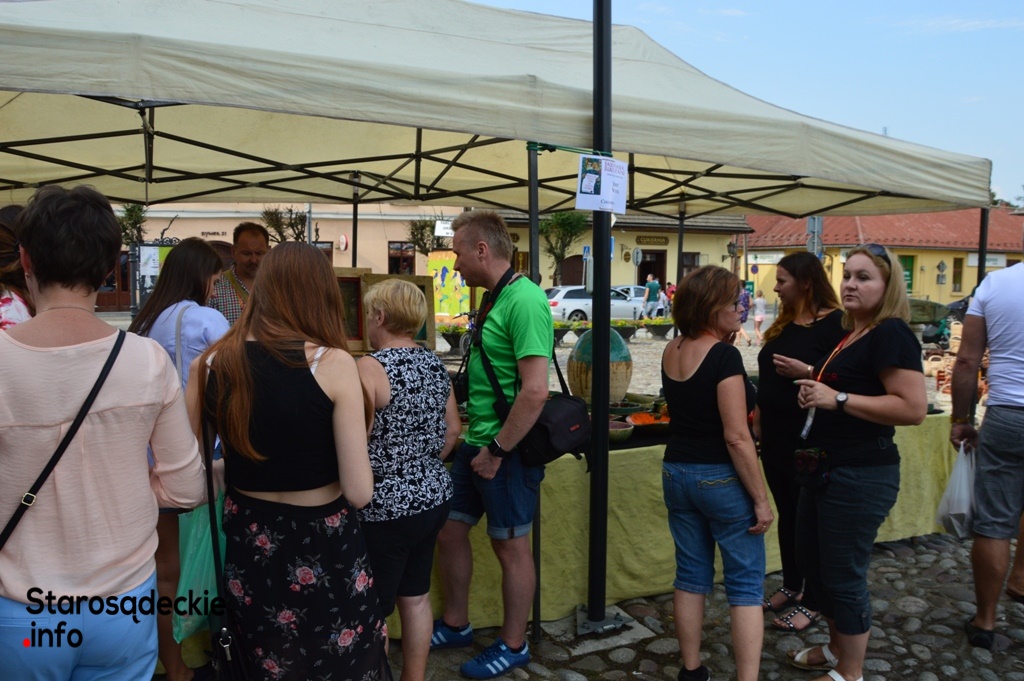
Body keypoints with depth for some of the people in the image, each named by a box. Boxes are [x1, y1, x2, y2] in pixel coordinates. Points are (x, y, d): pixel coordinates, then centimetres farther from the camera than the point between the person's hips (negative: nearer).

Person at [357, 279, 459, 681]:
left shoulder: (371, 367, -18)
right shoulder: (434, 364, 4)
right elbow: (453, 430, 13)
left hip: (387, 508, -8)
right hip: (433, 497, 8)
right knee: (416, 598, 20)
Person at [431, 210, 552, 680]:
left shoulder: (524, 301, -21)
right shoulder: (495, 300, 9)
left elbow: (535, 391, -27)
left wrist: (496, 450, -19)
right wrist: (476, 440, 16)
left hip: (506, 451, -9)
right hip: (478, 442, 9)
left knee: (511, 547, 7)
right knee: (449, 530, 17)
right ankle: (455, 626, 37)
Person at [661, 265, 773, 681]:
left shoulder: (672, 352, 3)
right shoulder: (724, 355, -18)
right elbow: (737, 437, -21)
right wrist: (761, 499, -14)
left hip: (676, 473, 7)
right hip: (721, 478, -7)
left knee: (691, 576, 16)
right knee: (745, 585, 5)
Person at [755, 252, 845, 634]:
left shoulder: (834, 323, -12)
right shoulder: (784, 324, 12)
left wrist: (807, 372, -26)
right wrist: (758, 421, 16)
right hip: (776, 437, 8)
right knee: (786, 513, 17)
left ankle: (811, 602, 16)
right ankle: (790, 586, 32)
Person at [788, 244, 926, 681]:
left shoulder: (891, 334, -16)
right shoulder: (851, 334, 13)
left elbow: (913, 408, -26)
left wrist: (838, 398, -24)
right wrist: (814, 383, 12)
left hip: (861, 476, -10)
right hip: (826, 468, 10)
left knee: (843, 577, 3)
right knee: (811, 563, 20)